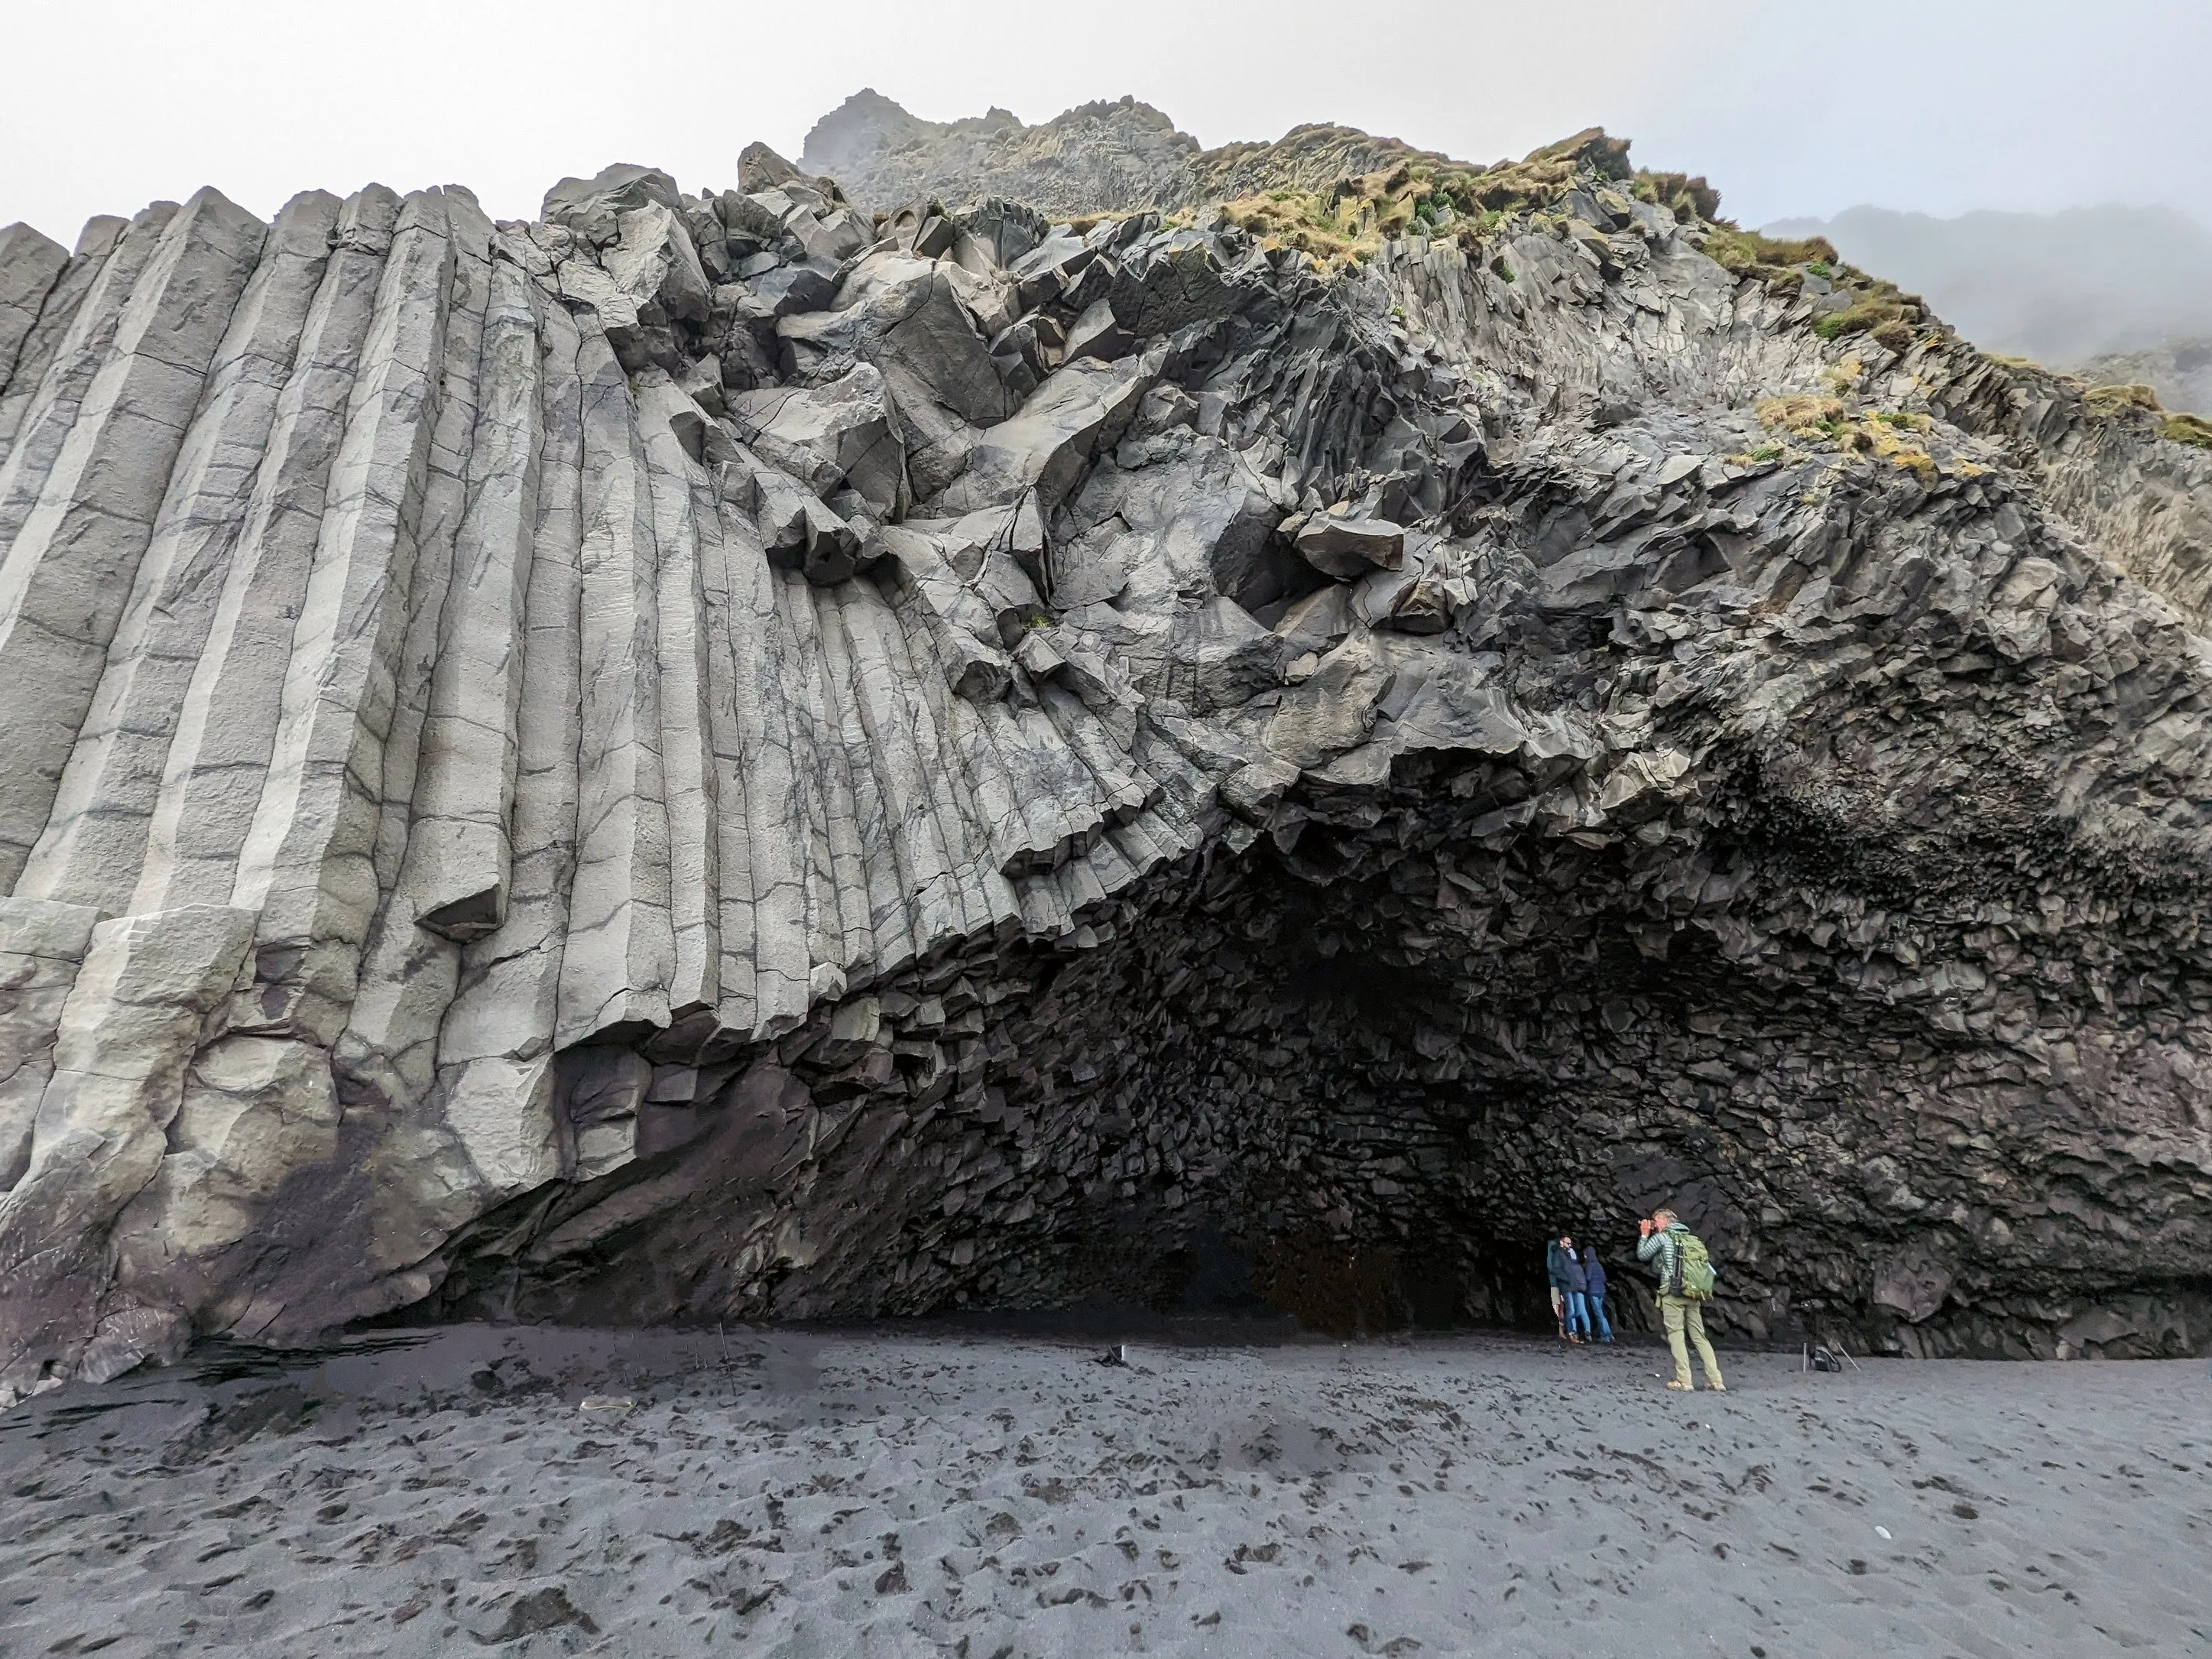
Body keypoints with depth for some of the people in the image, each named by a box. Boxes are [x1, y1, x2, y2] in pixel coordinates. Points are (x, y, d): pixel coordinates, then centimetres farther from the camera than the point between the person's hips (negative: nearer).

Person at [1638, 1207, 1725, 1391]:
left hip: (1673, 1294, -6)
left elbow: (1642, 1255, 6)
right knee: (1699, 1336, 9)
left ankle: (1684, 1381, -8)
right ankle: (1716, 1381, 4)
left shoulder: (1662, 1237, -1)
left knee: (1676, 1335, -3)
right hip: (1694, 1295, 6)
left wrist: (1645, 1235, 16)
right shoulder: (1692, 1238, 16)